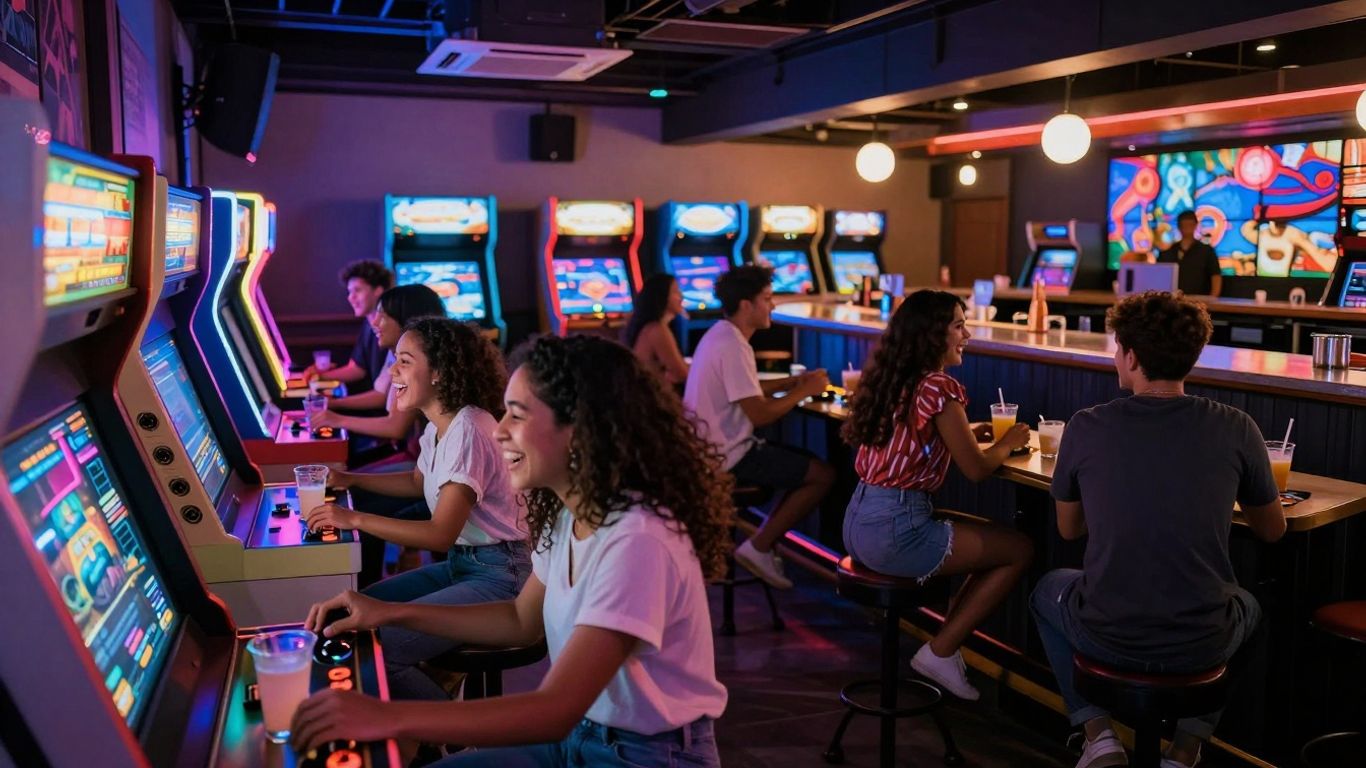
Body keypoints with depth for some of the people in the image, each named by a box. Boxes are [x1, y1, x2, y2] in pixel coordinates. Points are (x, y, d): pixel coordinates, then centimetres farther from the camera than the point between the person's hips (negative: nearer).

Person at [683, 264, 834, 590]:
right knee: (823, 474, -8)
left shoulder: (720, 335, 10)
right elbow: (759, 414, -25)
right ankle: (759, 548, -2)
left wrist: (793, 381, 10)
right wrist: (804, 391, -11)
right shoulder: (733, 347, -22)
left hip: (715, 448, 10)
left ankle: (763, 542, 13)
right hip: (728, 456, -10)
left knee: (805, 462, 18)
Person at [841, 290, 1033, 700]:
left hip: (859, 522, 9)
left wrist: (965, 433, 17)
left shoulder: (890, 380, 11)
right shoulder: (938, 388, -15)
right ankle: (941, 652, 8)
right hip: (896, 532, -9)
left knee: (989, 539, 22)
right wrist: (1009, 442, 11)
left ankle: (946, 644, 18)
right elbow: (976, 469, -8)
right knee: (1021, 549, 6)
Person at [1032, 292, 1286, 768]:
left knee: (1048, 590, 33)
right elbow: (1272, 530, 9)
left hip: (1106, 638, -1)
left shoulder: (1085, 428, -10)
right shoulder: (1236, 429, -8)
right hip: (1202, 645, 1)